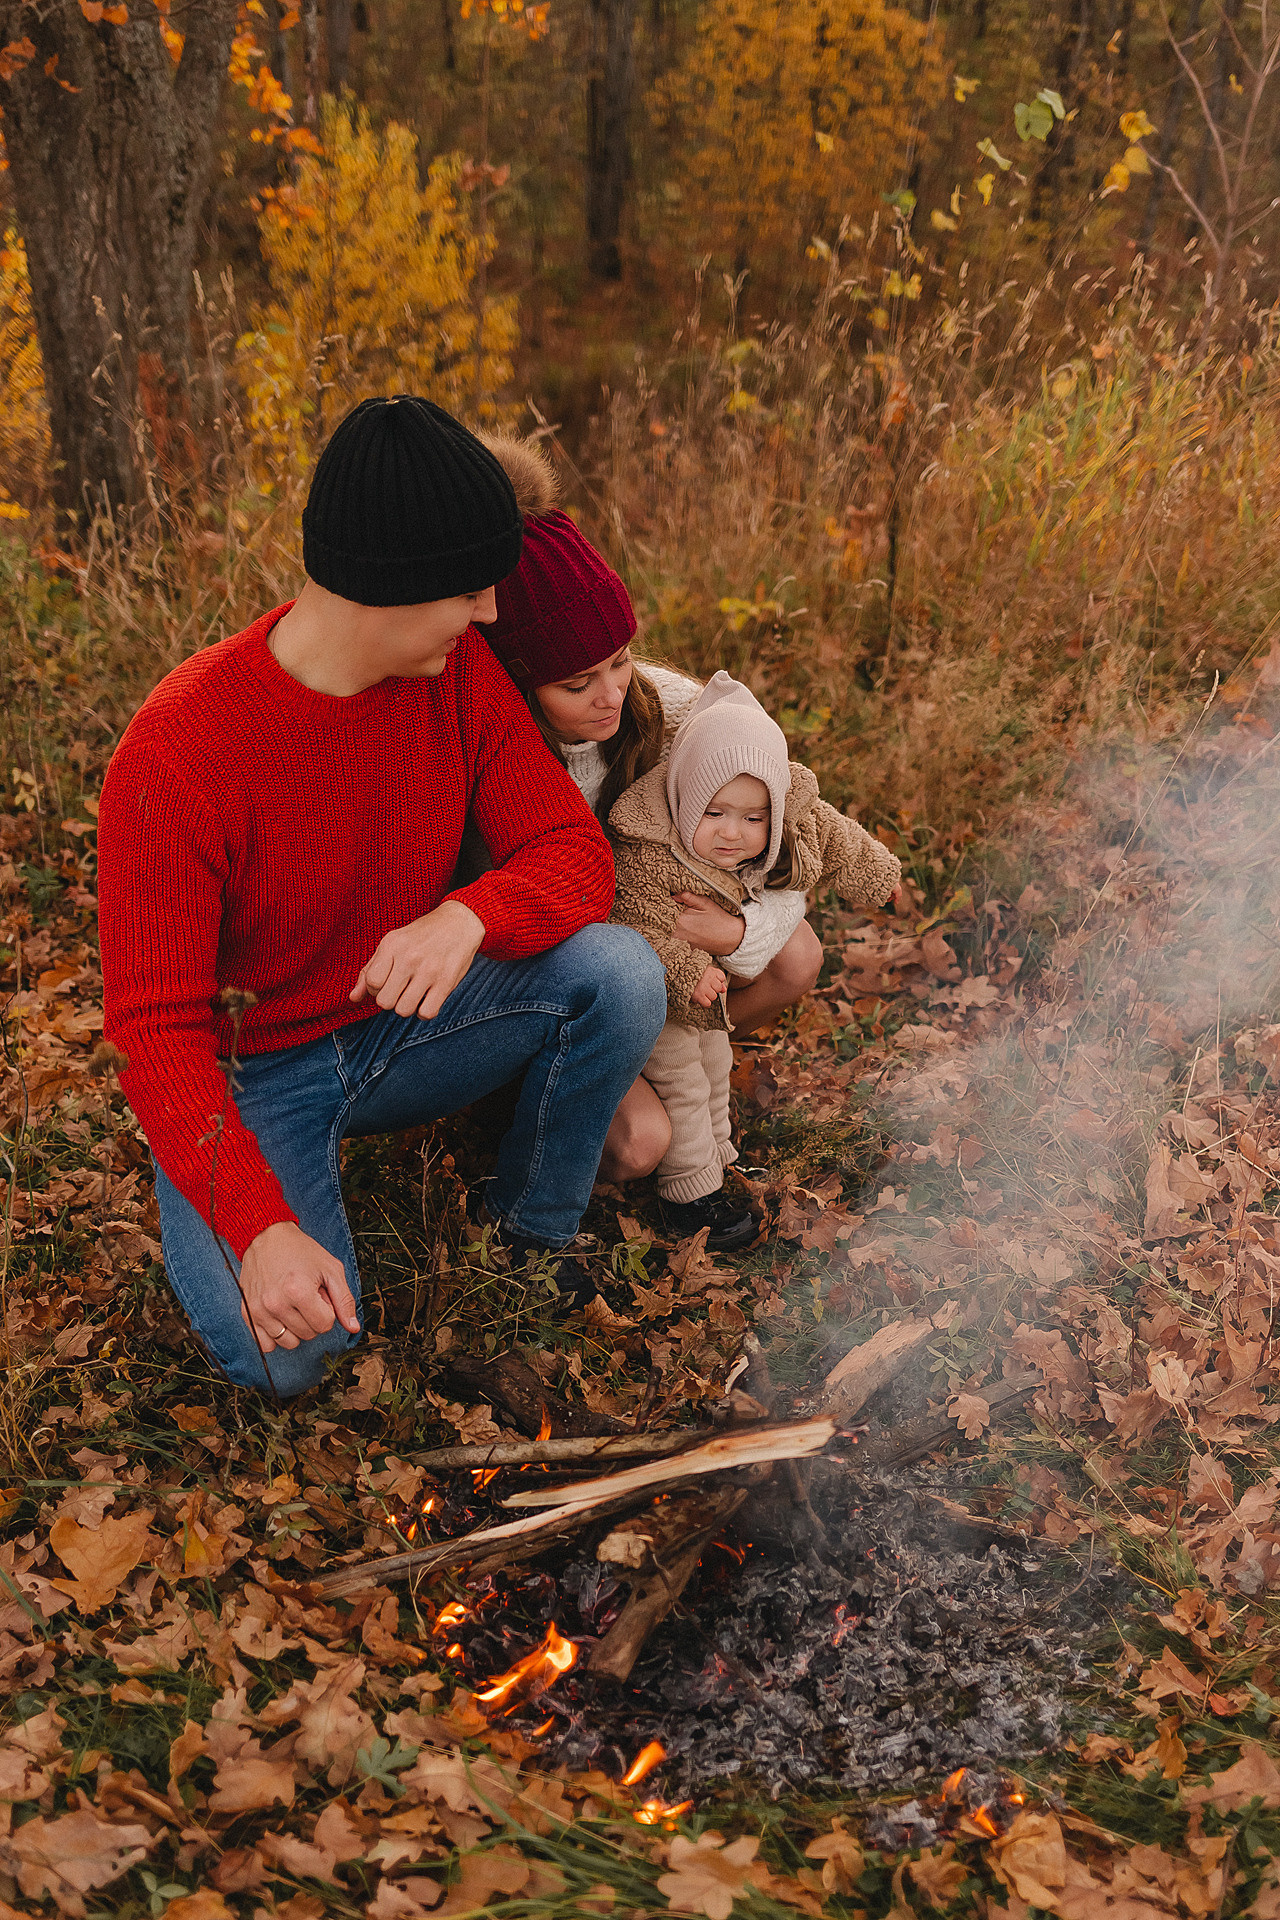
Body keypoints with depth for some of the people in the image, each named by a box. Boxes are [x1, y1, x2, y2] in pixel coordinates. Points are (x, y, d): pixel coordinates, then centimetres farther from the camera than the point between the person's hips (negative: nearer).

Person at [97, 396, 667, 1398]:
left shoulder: (461, 671, -11)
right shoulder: (178, 751, -26)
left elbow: (575, 853, -10)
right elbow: (157, 1030, -23)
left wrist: (470, 915, -35)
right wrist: (259, 1227, -35)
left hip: (405, 1025, 4)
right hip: (253, 1073, -4)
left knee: (620, 971, -22)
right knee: (290, 1351, -26)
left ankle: (536, 1239, 1)